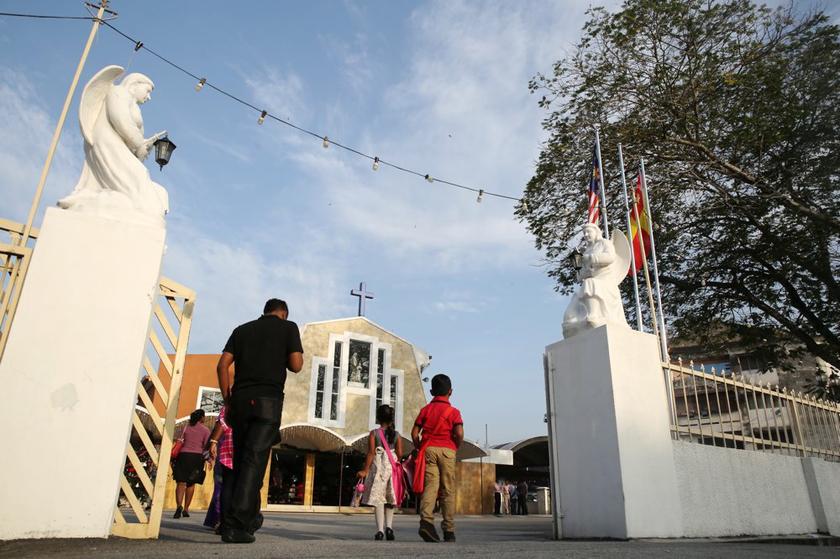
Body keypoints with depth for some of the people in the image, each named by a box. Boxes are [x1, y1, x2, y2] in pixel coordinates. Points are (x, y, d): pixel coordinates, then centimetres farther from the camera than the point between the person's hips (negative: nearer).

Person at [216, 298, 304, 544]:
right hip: (268, 400, -4)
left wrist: (227, 401, 13)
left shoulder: (242, 329, 19)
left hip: (240, 399, 4)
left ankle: (250, 518, 21)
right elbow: (296, 365, -3)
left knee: (241, 461, 13)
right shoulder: (288, 327, 8)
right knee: (254, 461, -6)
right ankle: (235, 525, -13)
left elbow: (222, 366, 9)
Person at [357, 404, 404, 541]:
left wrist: (365, 470, -6)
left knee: (378, 498, 0)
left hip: (378, 467, -2)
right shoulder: (396, 434, 4)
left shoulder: (374, 433, -1)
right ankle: (389, 526, 0)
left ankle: (380, 530, -7)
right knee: (390, 499, 14)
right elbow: (400, 454, -1)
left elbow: (371, 452, -8)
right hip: (392, 467, 2)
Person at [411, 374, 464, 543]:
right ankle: (449, 531, 8)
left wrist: (419, 448, 15)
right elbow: (459, 433, -11)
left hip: (428, 448, 2)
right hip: (447, 450, -2)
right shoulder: (453, 411, 3)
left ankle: (426, 521, -25)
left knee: (430, 485, -3)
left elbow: (414, 432, 4)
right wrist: (457, 447, 6)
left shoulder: (425, 409, 11)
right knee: (448, 491, 5)